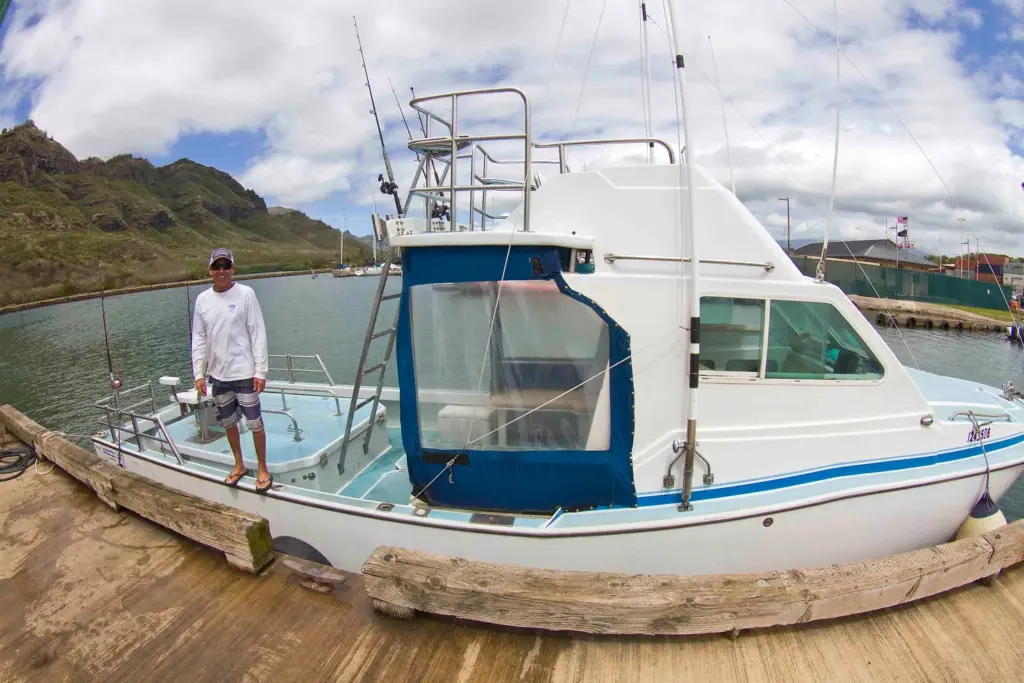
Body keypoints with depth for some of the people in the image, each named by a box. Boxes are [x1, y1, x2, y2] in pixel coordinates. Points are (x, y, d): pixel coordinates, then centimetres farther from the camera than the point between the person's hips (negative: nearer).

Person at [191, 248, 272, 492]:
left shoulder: (245, 294, -7)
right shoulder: (202, 299, 5)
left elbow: (258, 334, -8)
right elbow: (199, 339, 8)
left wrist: (260, 371, -11)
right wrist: (198, 374, 3)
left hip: (245, 373, -4)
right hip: (218, 375, 5)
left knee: (255, 423, 2)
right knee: (228, 422, 16)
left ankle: (262, 470, 17)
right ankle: (239, 465, 33)